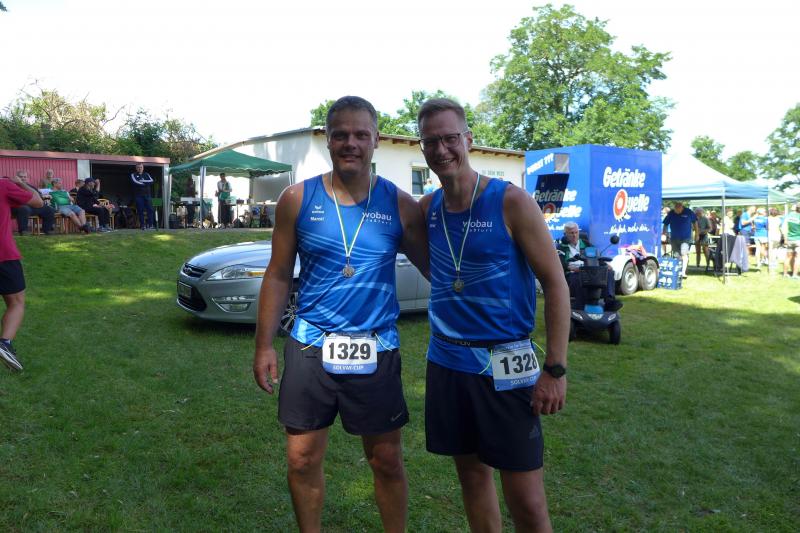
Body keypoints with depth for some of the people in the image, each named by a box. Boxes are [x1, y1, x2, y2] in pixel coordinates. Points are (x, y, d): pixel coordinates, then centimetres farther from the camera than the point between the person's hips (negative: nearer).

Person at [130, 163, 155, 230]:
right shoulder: (133, 175, 8)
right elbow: (135, 182, -10)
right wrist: (146, 184, -6)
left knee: (150, 209, -8)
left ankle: (150, 224, -7)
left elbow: (151, 181, 0)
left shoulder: (146, 174, 17)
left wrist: (143, 181, -11)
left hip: (147, 195, 2)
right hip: (138, 195, -2)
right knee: (140, 211, -5)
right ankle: (142, 225, -1)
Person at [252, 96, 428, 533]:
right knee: (303, 459, 11)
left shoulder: (400, 206, -2)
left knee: (387, 461, 11)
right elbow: (278, 276, 4)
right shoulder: (298, 200, -1)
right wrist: (263, 346, 2)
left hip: (376, 351, 0)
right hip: (310, 348, 1)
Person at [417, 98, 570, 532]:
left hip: (504, 364, -4)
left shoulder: (511, 202, -10)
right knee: (472, 473, 17)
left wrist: (556, 369, -14)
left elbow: (556, 285, -9)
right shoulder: (427, 208, 5)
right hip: (446, 361, 5)